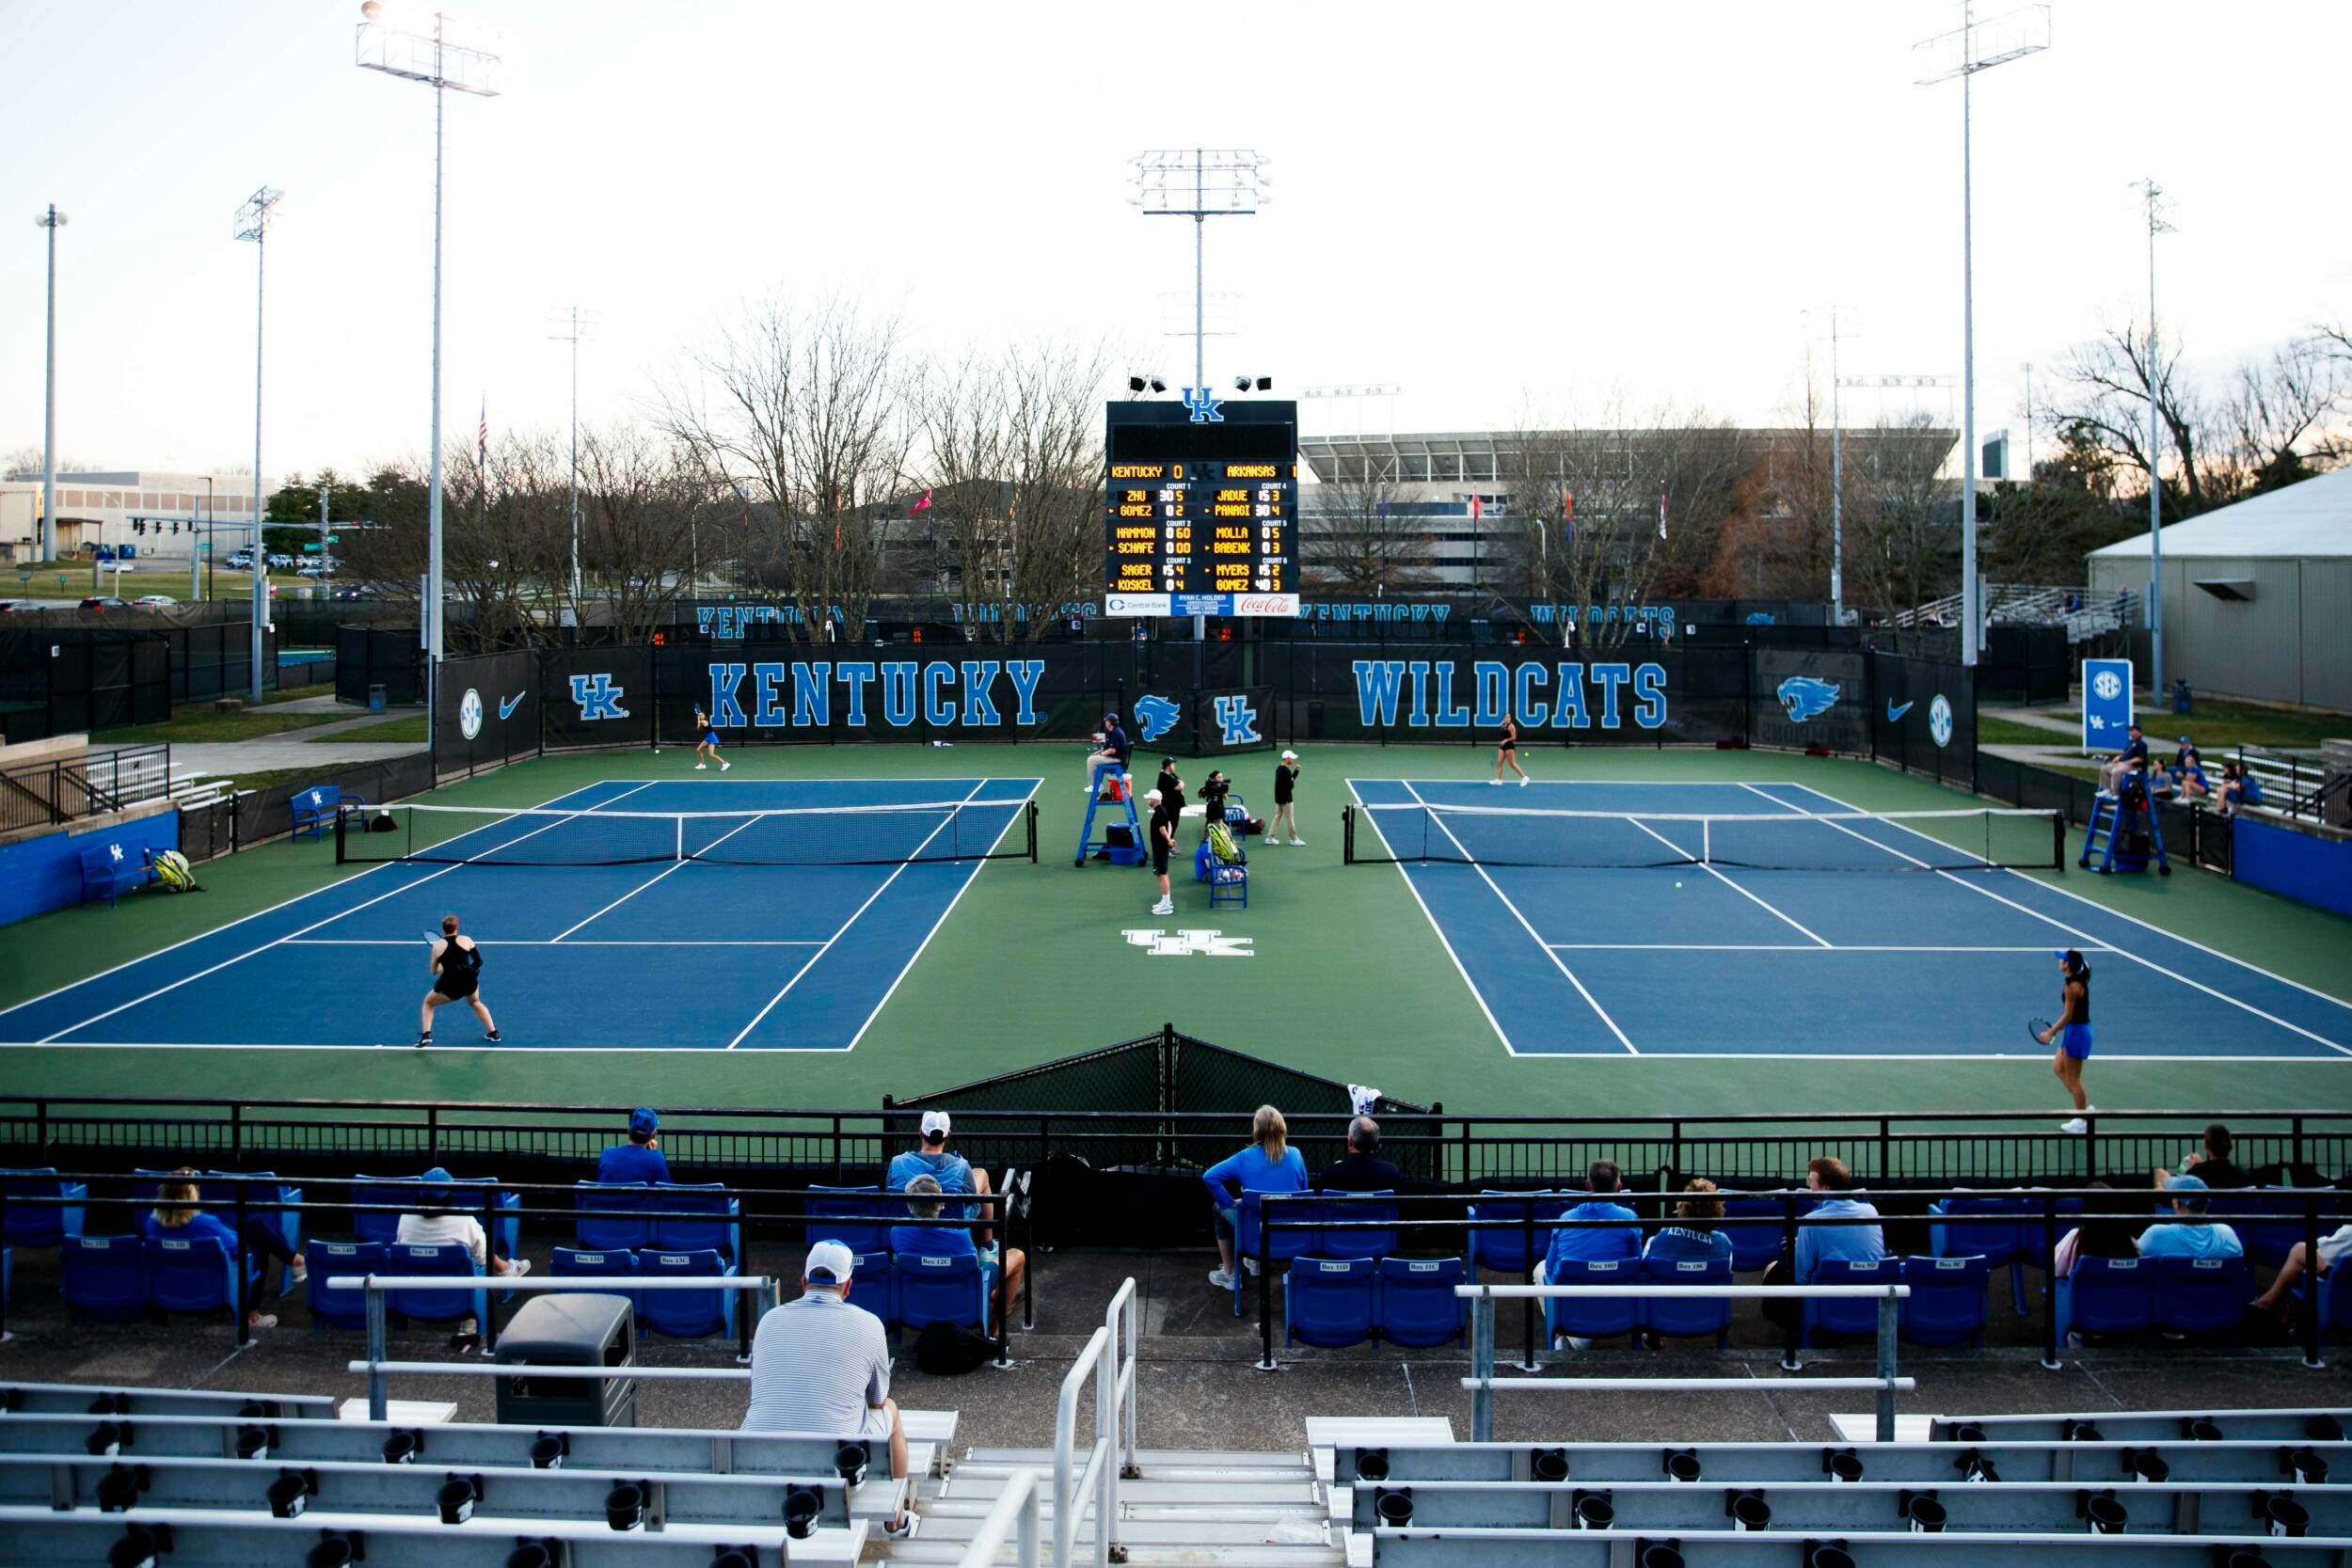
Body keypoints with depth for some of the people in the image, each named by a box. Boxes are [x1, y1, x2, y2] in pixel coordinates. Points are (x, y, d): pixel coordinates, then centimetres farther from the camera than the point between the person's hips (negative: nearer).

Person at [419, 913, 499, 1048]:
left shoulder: (438, 945, 6)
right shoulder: (466, 940, 6)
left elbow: (434, 971, 15)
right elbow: (479, 962, 7)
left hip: (449, 986, -2)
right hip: (470, 981, 2)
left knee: (428, 1003, 25)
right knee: (475, 1003, 35)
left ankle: (426, 1035, 5)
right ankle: (493, 1033, 31)